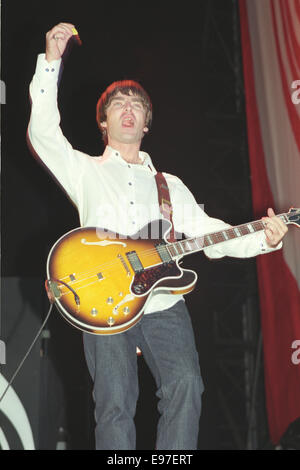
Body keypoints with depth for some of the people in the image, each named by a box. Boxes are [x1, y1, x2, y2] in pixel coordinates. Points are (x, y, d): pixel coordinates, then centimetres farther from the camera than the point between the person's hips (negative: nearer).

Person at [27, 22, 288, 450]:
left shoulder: (170, 185, 23)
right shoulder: (85, 172, 16)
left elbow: (207, 232, 12)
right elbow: (43, 132, -1)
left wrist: (263, 239, -4)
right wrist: (51, 63, -6)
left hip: (164, 305, 2)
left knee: (186, 385, -17)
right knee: (115, 403, -12)